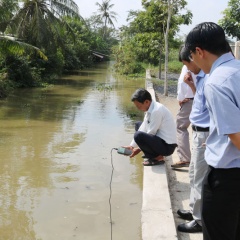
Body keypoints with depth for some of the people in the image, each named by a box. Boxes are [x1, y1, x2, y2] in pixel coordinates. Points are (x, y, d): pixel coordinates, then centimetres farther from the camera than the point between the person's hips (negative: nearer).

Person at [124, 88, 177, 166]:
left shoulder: (157, 111, -23)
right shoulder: (151, 109, 6)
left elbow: (150, 133, -19)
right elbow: (143, 129, 10)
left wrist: (139, 149, -9)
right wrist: (132, 146, 8)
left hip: (167, 146, -10)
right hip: (161, 139, 10)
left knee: (138, 136, -28)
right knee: (138, 125, 19)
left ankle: (158, 157, -6)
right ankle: (153, 154, 12)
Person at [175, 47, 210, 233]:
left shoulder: (210, 77, -22)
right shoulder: (201, 76, 9)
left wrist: (211, 138, -23)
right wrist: (192, 85, 7)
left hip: (206, 134, -10)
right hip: (199, 132, 10)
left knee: (200, 179, 2)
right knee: (194, 174, 21)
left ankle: (200, 221, 16)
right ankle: (195, 211, 37)